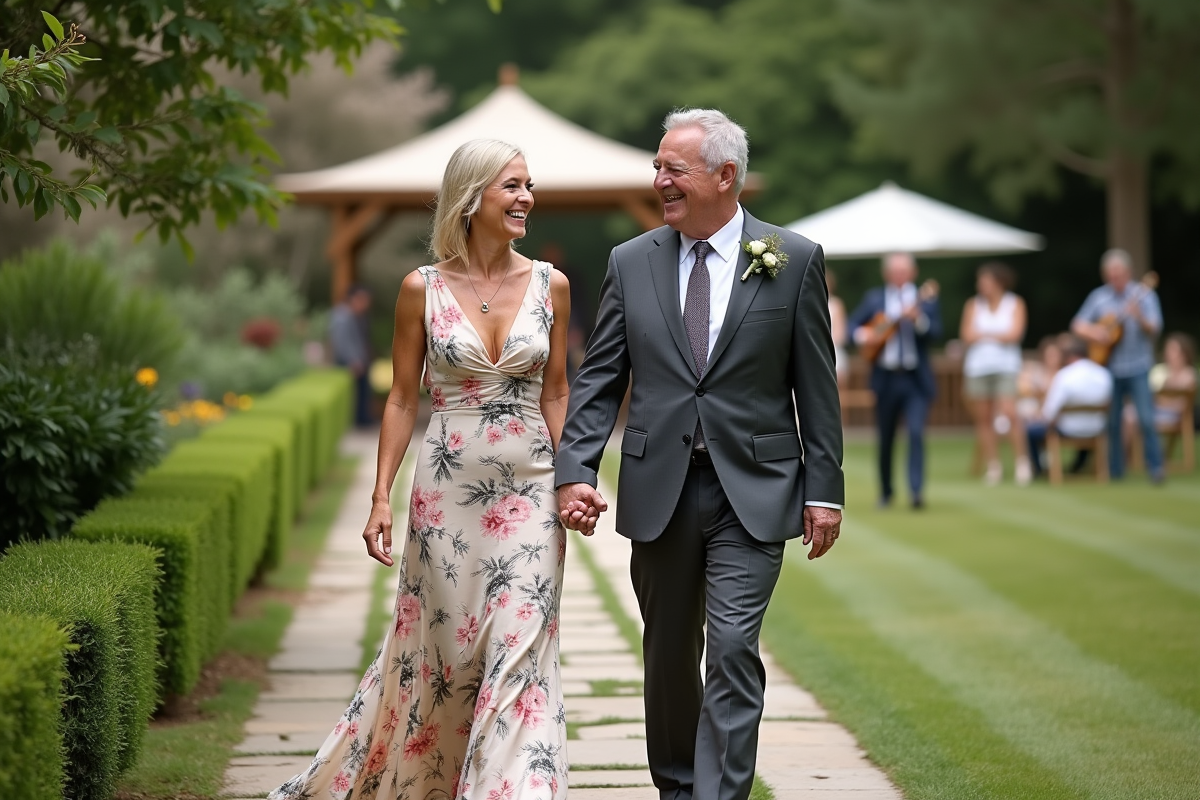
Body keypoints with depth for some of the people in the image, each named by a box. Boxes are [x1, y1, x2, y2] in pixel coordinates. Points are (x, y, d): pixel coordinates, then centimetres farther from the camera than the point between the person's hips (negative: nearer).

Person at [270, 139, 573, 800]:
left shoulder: (548, 285, 3)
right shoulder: (423, 289, -1)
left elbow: (556, 395, 8)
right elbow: (402, 399, 2)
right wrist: (380, 497, -3)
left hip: (529, 490, 1)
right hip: (448, 489, -1)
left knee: (520, 653, -3)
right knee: (438, 649, 8)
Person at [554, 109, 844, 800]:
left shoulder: (794, 260, -1)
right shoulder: (631, 263, 5)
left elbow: (816, 385, 1)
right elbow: (599, 379, 5)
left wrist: (825, 490, -2)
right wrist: (575, 470, -7)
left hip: (752, 491, -3)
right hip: (659, 489, 3)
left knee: (733, 651, -11)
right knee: (669, 655, 13)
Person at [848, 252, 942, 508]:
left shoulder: (925, 300, 3)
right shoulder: (874, 298, 7)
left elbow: (936, 331, -9)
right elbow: (854, 322, 10)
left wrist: (918, 319, -27)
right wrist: (861, 334, -12)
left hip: (916, 380, -2)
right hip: (886, 378, 2)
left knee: (916, 432, -17)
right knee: (885, 439, 9)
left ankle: (917, 490, -18)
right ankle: (885, 492, 24)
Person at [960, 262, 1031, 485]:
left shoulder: (1015, 304, 3)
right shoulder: (973, 305, 8)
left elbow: (1014, 334, -8)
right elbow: (967, 336, -2)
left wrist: (983, 334, -3)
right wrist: (999, 335, -3)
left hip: (1005, 366, -2)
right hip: (978, 366, 2)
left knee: (1009, 413, -16)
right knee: (983, 418, 1)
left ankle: (1022, 460, -2)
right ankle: (992, 465, 10)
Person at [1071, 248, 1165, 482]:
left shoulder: (1143, 295, -2)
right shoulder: (1099, 297, 6)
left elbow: (1154, 330, -9)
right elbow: (1078, 325, 9)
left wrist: (1139, 317, -29)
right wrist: (1093, 332, -11)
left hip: (1137, 368, -3)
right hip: (1109, 368, 3)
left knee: (1146, 418, -11)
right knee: (1111, 421, 6)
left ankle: (1155, 467, -5)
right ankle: (1114, 469, 15)